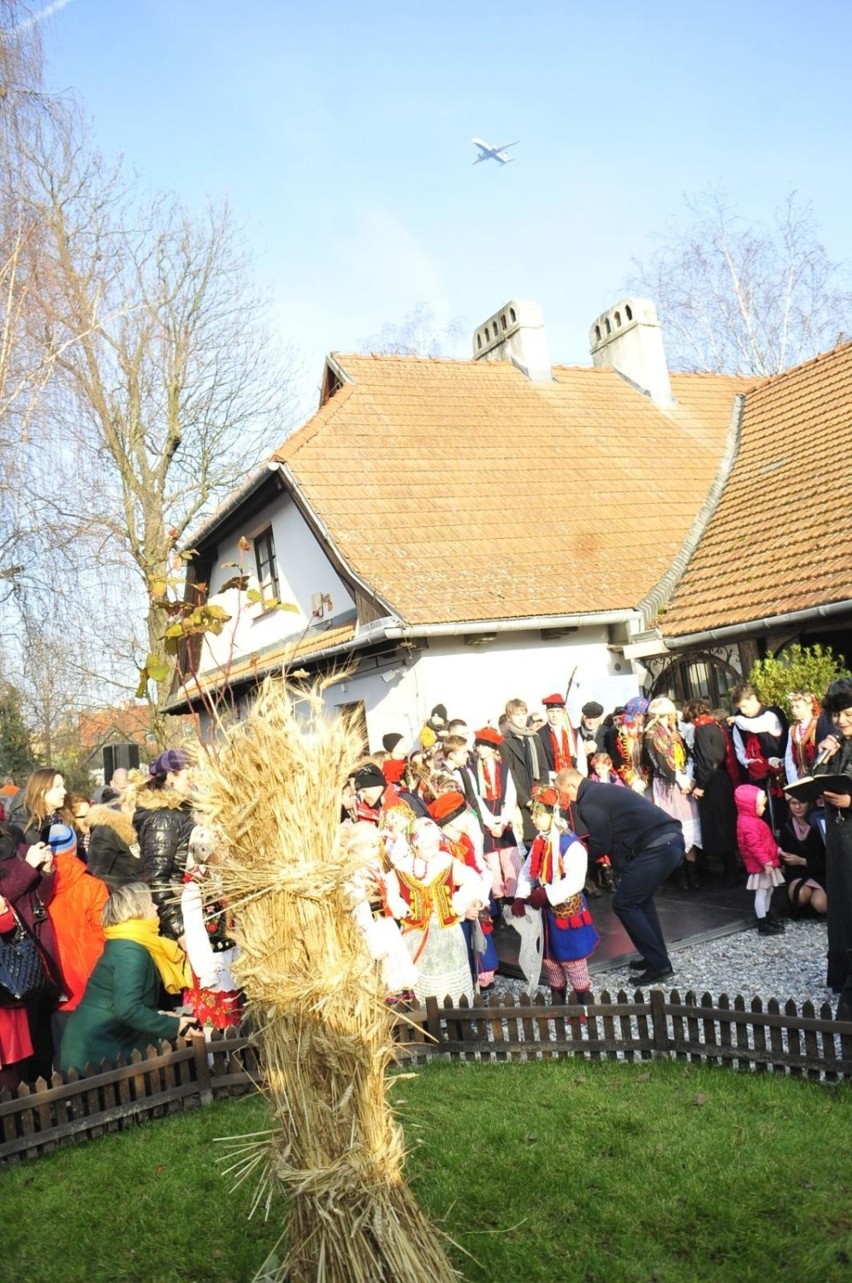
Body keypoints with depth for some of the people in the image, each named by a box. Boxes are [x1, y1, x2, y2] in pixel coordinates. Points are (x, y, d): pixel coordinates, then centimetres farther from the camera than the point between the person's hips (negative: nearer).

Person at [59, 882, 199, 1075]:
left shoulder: (126, 945, 11)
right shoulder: (131, 951, -19)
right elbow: (126, 1009, -29)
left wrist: (159, 1016, 4)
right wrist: (173, 1026, -21)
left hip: (104, 1044, 10)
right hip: (95, 1049, -10)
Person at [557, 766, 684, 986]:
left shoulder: (588, 803, -7)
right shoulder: (603, 790, 22)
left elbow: (600, 846, -6)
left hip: (657, 847, -10)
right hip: (672, 838, 10)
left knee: (624, 904, 1)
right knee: (640, 898, 24)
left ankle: (658, 964, 4)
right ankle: (658, 957, 28)